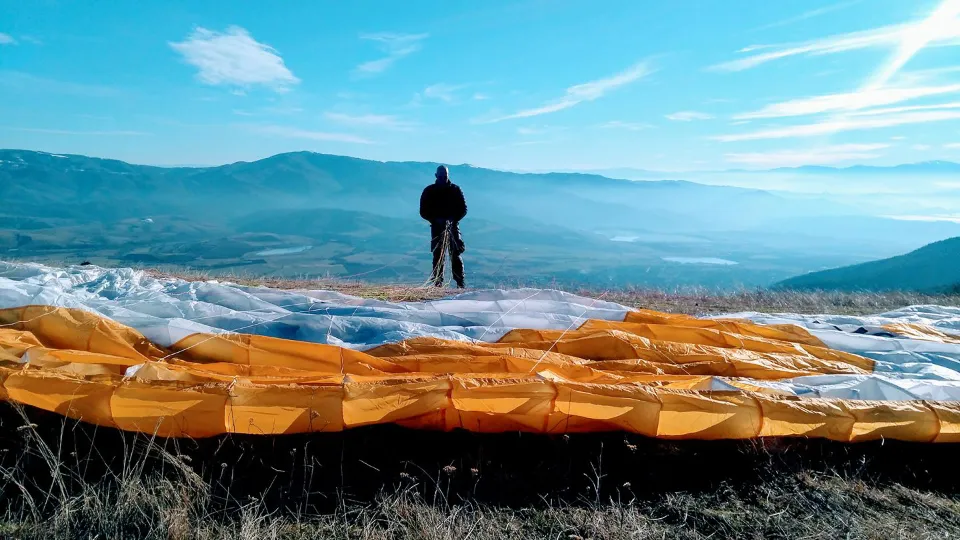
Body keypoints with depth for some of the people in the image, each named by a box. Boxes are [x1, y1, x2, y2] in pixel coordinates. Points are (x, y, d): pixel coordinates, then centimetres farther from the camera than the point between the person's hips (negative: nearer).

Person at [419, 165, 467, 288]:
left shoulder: (455, 189, 5)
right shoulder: (429, 191, 5)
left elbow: (463, 209, 5)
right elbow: (423, 212, 5)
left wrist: (453, 220, -13)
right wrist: (435, 220, -12)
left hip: (453, 227, 0)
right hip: (437, 227, 0)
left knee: (456, 255, -6)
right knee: (438, 256, -1)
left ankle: (460, 283, -5)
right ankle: (438, 284, 2)